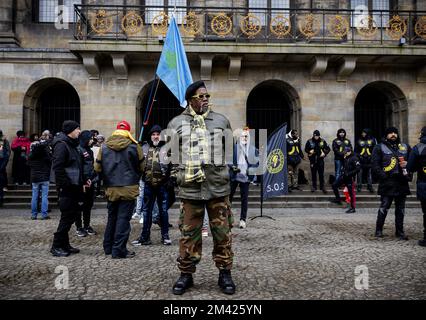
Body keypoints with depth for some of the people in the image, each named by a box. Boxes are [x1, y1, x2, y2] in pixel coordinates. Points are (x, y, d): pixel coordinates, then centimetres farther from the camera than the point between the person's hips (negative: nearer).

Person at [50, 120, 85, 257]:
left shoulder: (72, 145, 17)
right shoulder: (61, 145, -14)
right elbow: (58, 167, -22)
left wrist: (82, 181, 16)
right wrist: (64, 184, -22)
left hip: (74, 187, 10)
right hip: (67, 189, -10)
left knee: (72, 214, 13)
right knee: (67, 216, -4)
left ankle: (64, 244, 23)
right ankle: (56, 246, 8)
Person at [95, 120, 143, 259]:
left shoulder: (104, 147, 0)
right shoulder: (134, 147, -8)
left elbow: (97, 168, 3)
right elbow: (141, 167, 0)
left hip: (111, 189, 4)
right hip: (129, 188, -4)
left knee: (112, 217, 18)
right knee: (123, 219, 1)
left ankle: (108, 247, 27)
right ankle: (119, 250, 2)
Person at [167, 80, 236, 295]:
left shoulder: (221, 121, 10)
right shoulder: (176, 123, 6)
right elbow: (168, 152, 9)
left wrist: (225, 171, 12)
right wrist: (180, 171, -1)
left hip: (218, 186, 1)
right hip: (190, 188, -1)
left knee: (222, 231, 7)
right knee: (188, 233, 8)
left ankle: (225, 273, 22)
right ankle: (186, 274, 23)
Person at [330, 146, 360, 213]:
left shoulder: (354, 158, -16)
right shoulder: (346, 158, 10)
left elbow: (358, 168, -24)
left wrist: (349, 173, -25)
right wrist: (343, 170, 7)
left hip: (350, 178, -8)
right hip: (343, 176, 9)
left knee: (351, 193, 0)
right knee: (334, 185, 8)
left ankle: (353, 208, 9)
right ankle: (338, 199, 22)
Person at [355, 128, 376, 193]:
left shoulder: (372, 140, 4)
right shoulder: (359, 140, 7)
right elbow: (356, 150, 11)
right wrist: (358, 156, -1)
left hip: (369, 160, 0)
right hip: (361, 160, 1)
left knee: (370, 173, 4)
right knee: (360, 173, 1)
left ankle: (370, 186, 13)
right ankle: (359, 186, 10)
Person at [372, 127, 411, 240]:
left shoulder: (405, 147, 15)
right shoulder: (379, 148, 1)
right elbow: (375, 165, -6)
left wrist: (407, 164, -3)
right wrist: (383, 176, -15)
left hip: (402, 183, 5)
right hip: (387, 183, -4)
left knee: (400, 208, 10)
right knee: (384, 207, -1)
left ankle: (400, 231, 20)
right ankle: (379, 230, 9)